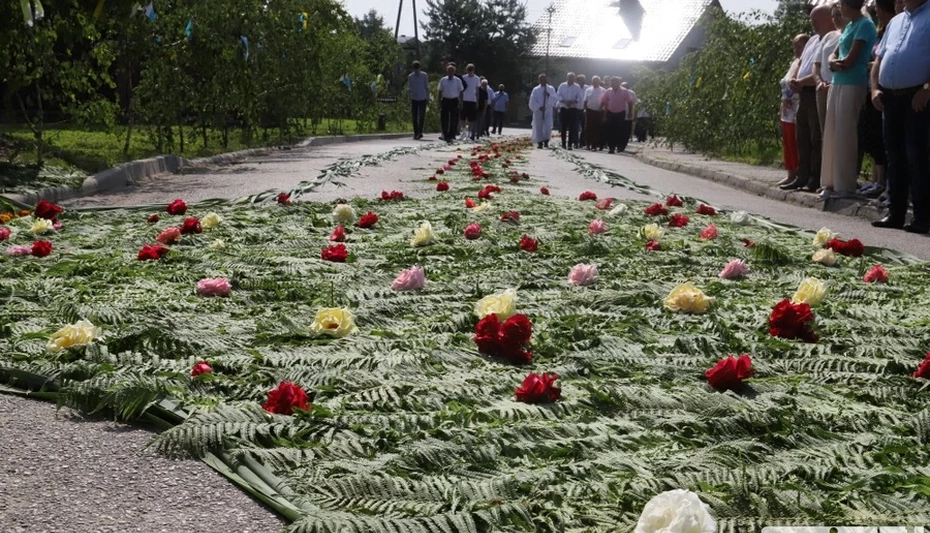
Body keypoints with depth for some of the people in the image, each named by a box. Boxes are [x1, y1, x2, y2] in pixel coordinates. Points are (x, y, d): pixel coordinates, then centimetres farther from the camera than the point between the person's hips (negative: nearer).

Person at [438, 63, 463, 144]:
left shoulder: (458, 81, 4)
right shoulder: (443, 80, 6)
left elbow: (461, 92, 7)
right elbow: (440, 92, 9)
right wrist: (440, 103, 4)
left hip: (454, 101, -1)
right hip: (445, 101, 1)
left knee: (454, 119, -2)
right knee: (444, 119, -1)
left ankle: (451, 135, 6)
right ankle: (445, 135, 10)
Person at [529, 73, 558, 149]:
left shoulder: (551, 89, 8)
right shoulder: (536, 89, 5)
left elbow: (556, 98, -2)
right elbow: (533, 101, -3)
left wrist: (549, 95, -19)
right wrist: (539, 107, -16)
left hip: (548, 111, 0)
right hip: (538, 111, 0)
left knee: (548, 126, -12)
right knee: (538, 127, -1)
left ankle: (546, 141, 7)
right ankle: (540, 142, 6)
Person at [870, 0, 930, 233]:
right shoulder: (895, 21, 19)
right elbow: (879, 59, 21)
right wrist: (875, 89, 6)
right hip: (890, 97, 7)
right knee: (895, 157, 9)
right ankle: (896, 213, 15)